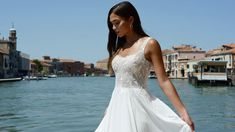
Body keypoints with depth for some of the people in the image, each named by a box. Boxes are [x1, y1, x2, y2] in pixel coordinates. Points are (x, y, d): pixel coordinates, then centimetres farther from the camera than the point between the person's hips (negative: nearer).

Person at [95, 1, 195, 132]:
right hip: (118, 105, 6)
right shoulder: (119, 47, 12)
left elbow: (164, 81, -10)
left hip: (138, 104, -6)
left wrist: (183, 113, -16)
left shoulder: (150, 44, -6)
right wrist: (111, 107, 19)